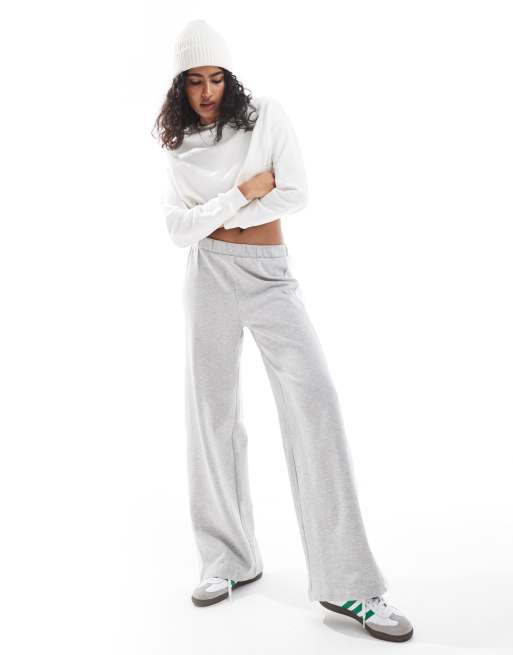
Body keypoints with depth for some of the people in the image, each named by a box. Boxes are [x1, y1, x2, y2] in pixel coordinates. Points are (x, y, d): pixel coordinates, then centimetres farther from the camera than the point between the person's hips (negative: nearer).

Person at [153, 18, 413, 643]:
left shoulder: (265, 114, 4)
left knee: (315, 398, -15)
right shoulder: (179, 149, 9)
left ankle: (347, 582, -10)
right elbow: (180, 230, -1)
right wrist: (243, 194, -9)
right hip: (211, 277, 2)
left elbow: (296, 194, -7)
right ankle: (229, 557, 17)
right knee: (213, 411, 2)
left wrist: (214, 212, -5)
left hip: (271, 275, -2)